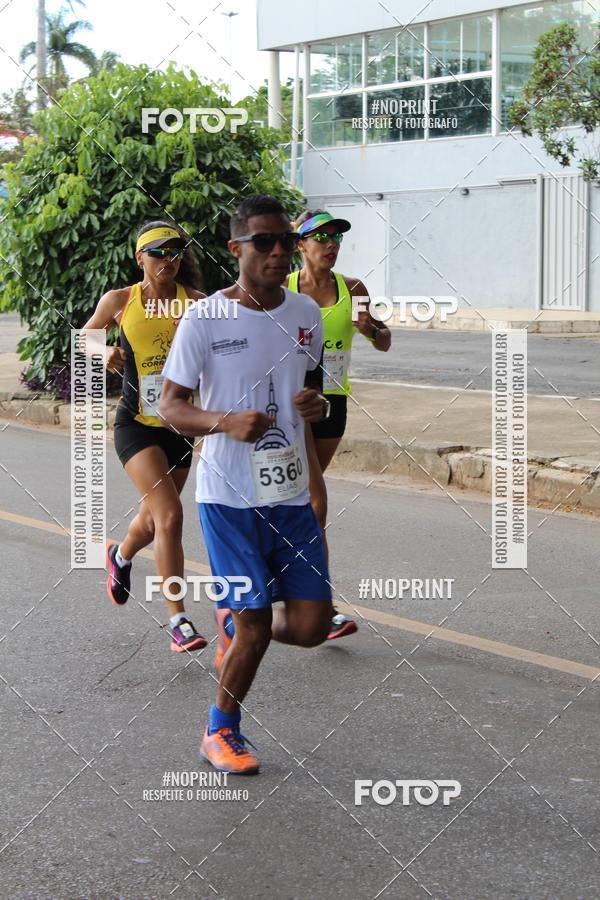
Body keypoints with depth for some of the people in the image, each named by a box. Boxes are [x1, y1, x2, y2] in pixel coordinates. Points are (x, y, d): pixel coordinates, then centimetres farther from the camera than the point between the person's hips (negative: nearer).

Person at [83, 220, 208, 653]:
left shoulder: (196, 303, -3)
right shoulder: (119, 301, -3)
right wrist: (103, 354, -8)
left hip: (179, 424, 3)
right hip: (136, 423, -3)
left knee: (153, 518, 19)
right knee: (169, 515, -19)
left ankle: (120, 556, 56)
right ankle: (178, 620, -14)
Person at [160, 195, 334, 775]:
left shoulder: (305, 314, 6)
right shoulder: (204, 320, -9)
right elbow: (170, 406, -6)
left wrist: (317, 403, -2)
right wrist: (226, 421, -25)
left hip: (291, 493, 5)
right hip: (228, 494, -5)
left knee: (311, 626, 0)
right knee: (254, 630, -3)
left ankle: (233, 622, 33)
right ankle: (221, 733, 22)